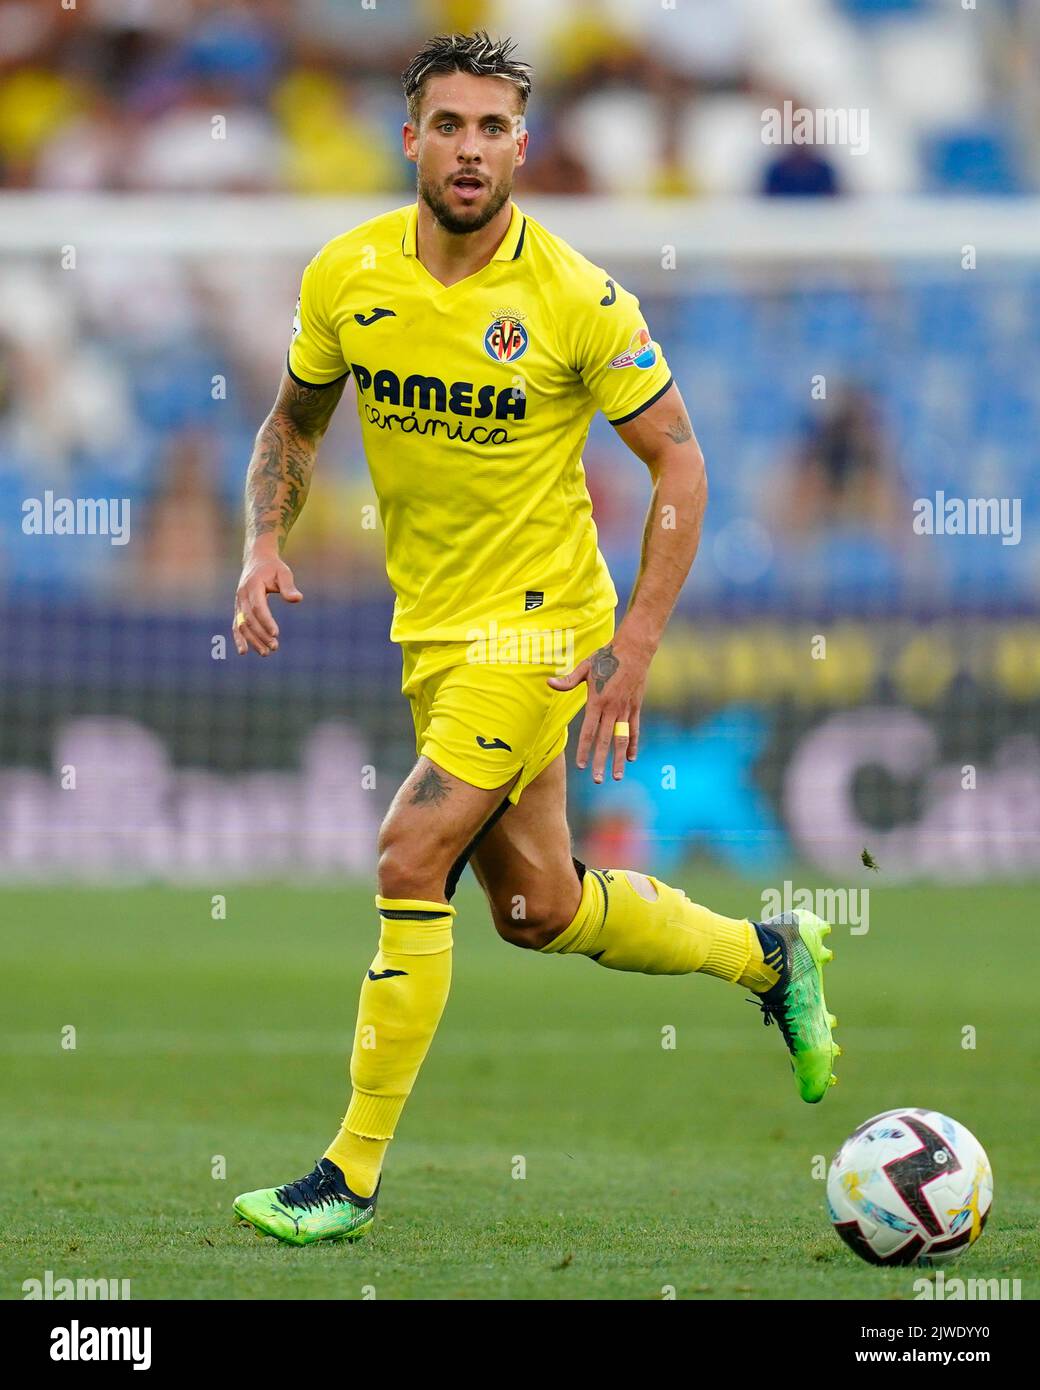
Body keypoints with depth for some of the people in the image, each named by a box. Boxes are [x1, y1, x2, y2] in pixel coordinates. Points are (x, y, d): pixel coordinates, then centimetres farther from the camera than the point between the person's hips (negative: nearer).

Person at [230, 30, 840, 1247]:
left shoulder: (577, 300, -16)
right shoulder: (347, 277, -4)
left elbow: (678, 460, -8)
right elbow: (295, 420, 13)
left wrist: (635, 645, -15)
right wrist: (264, 546, -5)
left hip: (539, 625, -6)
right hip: (431, 631, 6)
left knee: (410, 859, -18)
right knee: (536, 909, 13)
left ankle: (353, 1172, -8)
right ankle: (769, 957, 39)